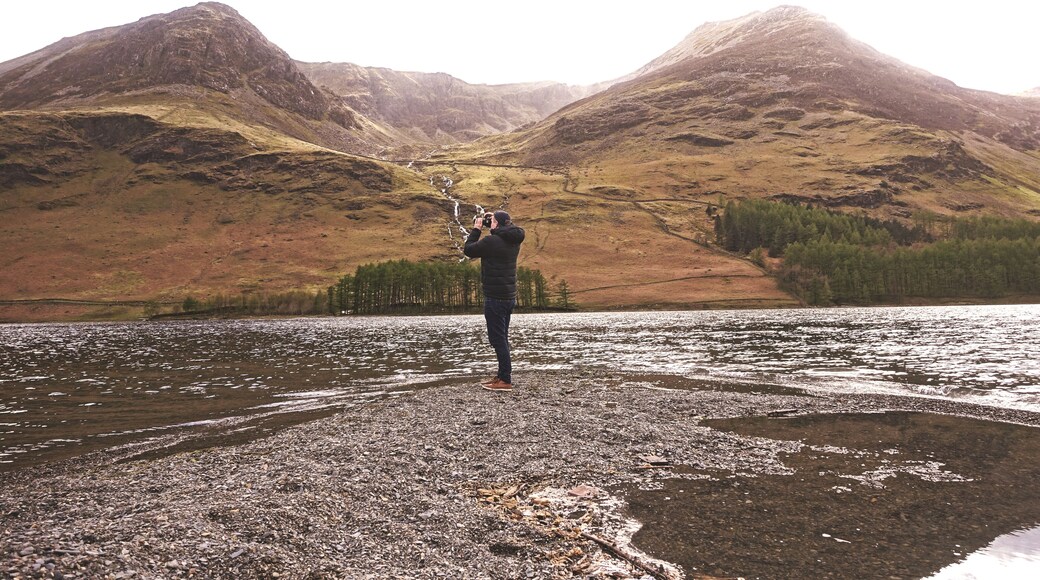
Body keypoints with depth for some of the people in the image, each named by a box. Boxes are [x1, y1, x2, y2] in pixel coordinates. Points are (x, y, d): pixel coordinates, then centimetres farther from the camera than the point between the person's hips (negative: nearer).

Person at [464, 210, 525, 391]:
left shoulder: (491, 241, -19)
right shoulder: (514, 241, 5)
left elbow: (468, 249, -5)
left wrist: (476, 228, 4)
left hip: (495, 297, -9)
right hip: (509, 296, 9)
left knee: (497, 339, -4)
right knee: (502, 338, 17)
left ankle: (506, 380, -3)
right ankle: (502, 375, 25)